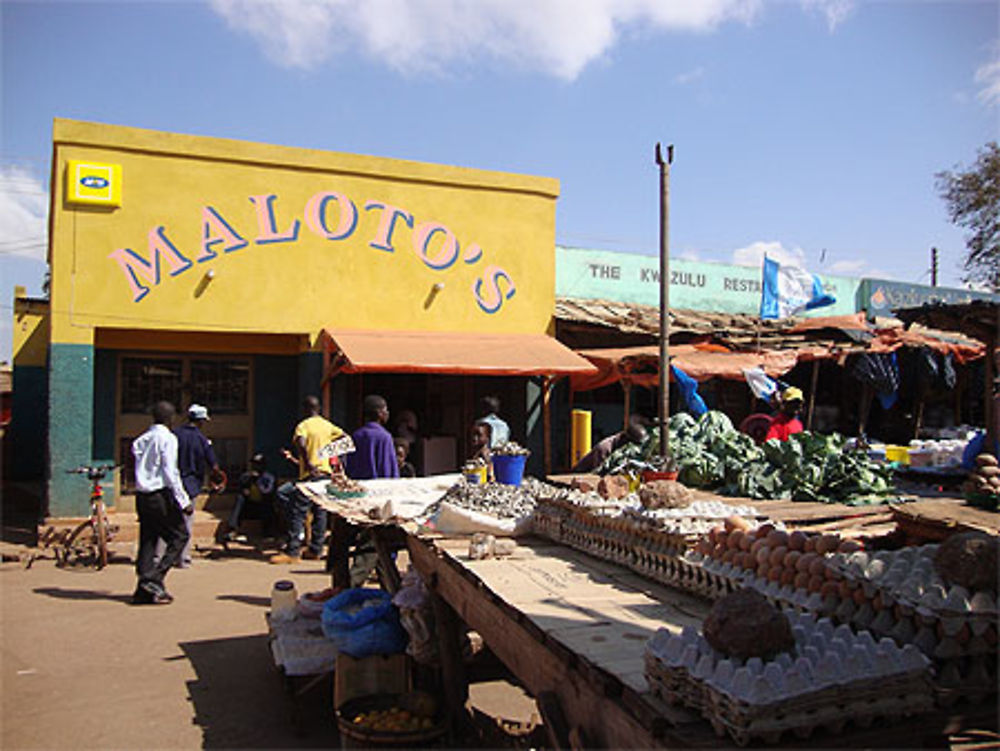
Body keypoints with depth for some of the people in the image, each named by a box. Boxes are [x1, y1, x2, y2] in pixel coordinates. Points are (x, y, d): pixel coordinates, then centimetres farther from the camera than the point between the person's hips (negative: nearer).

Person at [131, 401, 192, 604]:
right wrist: (184, 501, -14)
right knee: (180, 535, 3)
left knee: (148, 540, 11)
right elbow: (170, 472, -14)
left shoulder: (141, 439, 13)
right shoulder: (168, 438, -9)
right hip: (160, 495, -7)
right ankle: (154, 579, -7)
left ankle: (143, 591, 9)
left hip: (142, 495, 7)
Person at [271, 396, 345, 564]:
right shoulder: (328, 425, 12)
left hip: (310, 474, -6)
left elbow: (300, 443, -24)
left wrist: (308, 464, -25)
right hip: (326, 473, 6)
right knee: (320, 512, 10)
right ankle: (315, 550, 13)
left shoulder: (303, 425, -6)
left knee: (298, 512, -3)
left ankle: (292, 552, -4)